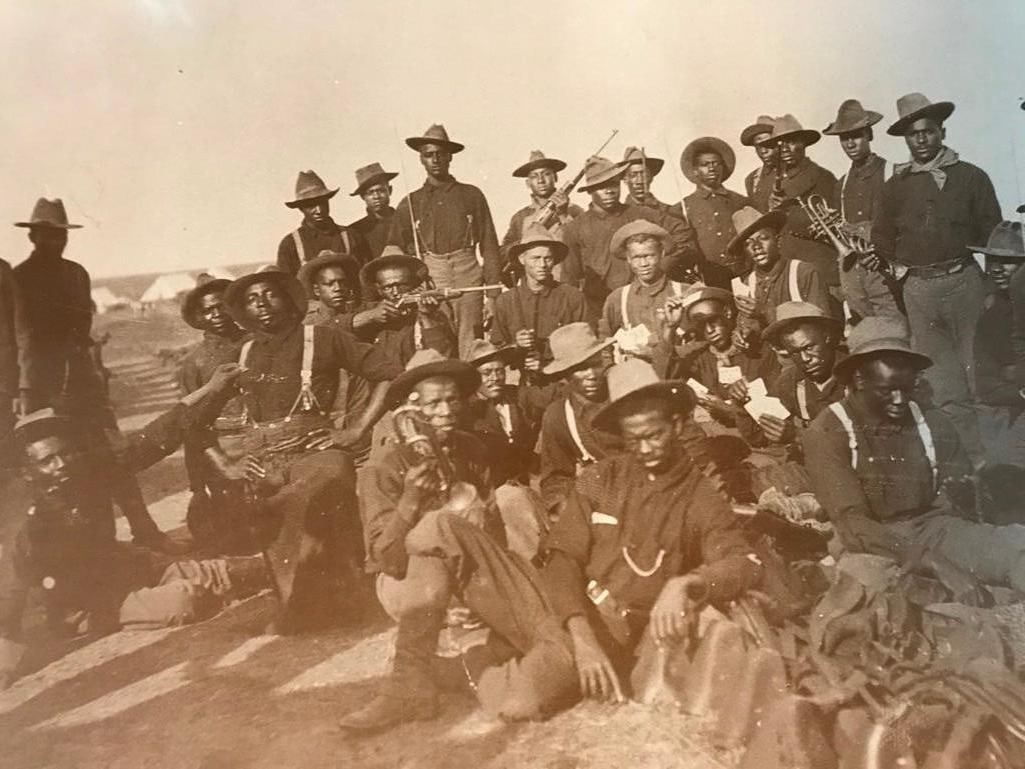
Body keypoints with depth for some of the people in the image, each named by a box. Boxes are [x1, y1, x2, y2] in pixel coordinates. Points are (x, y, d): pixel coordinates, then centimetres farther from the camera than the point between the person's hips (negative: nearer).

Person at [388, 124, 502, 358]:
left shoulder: (472, 195, 12)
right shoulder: (410, 203, 13)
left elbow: (489, 245, 9)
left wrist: (493, 293, 1)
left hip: (468, 276, 0)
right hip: (429, 280, 0)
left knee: (470, 346, -4)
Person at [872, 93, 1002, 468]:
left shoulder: (971, 177, 6)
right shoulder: (895, 186, 10)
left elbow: (993, 235, 5)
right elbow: (882, 241, 14)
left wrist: (998, 288, 0)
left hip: (964, 282, -1)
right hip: (918, 291, 2)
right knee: (945, 387, 3)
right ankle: (972, 456, 12)